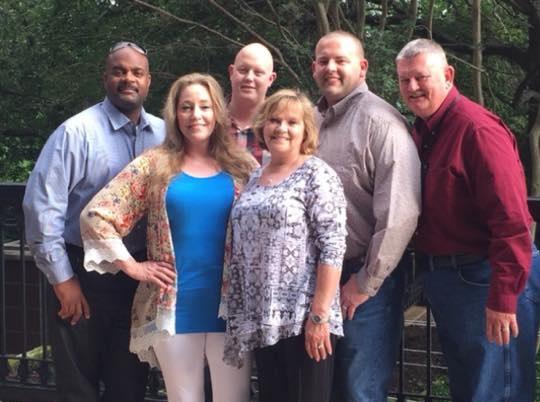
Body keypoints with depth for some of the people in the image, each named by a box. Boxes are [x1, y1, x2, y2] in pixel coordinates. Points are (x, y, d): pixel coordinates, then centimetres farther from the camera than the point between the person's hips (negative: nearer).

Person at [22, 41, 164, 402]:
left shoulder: (163, 134, 4)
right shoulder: (77, 132, -9)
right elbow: (42, 206, -12)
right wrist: (62, 279, -11)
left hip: (140, 275, 4)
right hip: (84, 273, -3)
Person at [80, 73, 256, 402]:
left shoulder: (242, 166, 4)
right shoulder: (155, 164, 1)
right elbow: (95, 215, -1)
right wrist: (132, 267, -3)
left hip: (231, 304, 1)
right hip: (175, 306, 0)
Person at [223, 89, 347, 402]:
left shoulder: (317, 175, -7)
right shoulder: (255, 179, 14)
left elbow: (332, 248, -15)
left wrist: (320, 314, -20)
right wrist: (242, 315, 12)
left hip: (304, 318, -7)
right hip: (263, 320, 7)